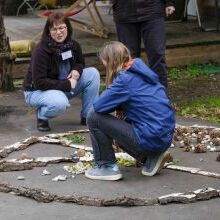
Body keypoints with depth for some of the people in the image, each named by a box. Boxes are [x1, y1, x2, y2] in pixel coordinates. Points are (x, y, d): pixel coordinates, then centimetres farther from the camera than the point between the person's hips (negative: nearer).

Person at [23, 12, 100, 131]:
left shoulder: (73, 45, -6)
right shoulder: (41, 50, -25)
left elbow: (80, 62, 16)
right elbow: (39, 82, -28)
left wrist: (77, 70, -10)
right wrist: (67, 85, -27)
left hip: (64, 88, 7)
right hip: (37, 90, -6)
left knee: (93, 73, -11)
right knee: (60, 103, -40)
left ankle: (88, 116, -2)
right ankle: (41, 115, -4)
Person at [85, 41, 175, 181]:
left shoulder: (125, 79, -14)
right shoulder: (141, 72, 13)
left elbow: (98, 106, -14)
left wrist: (117, 106, 4)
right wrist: (120, 106, 11)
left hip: (151, 140, -9)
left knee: (94, 118, -4)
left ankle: (107, 167, 5)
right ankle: (151, 158, 17)